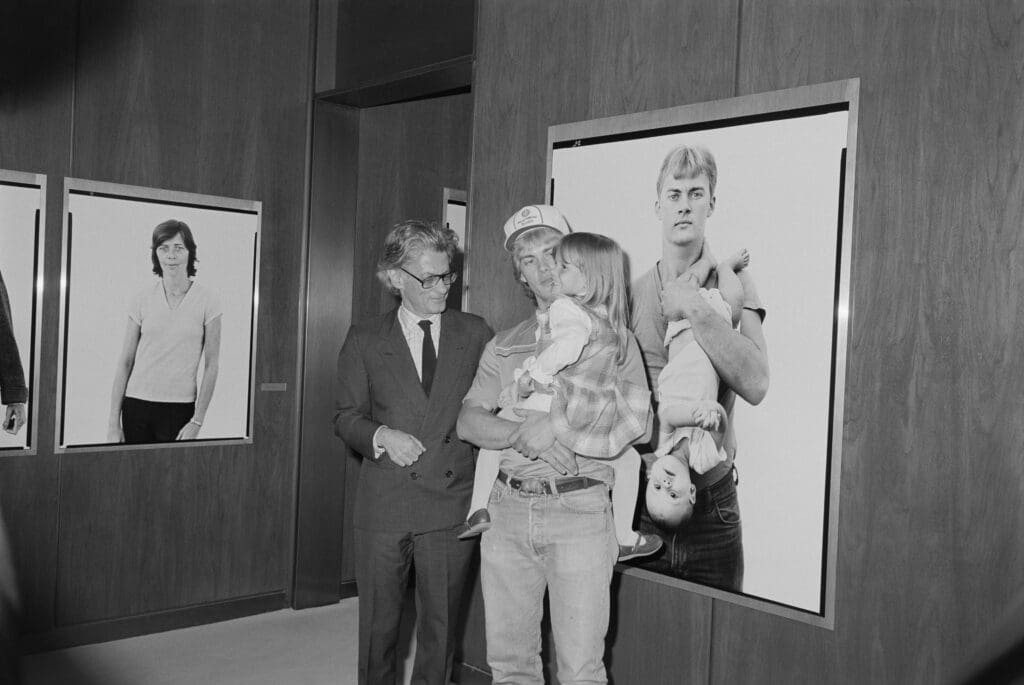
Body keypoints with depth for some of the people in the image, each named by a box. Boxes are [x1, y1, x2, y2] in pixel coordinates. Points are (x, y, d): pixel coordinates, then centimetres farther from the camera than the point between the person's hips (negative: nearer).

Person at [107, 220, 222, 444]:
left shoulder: (207, 300, -3)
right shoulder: (143, 299, 2)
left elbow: (211, 365, -3)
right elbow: (125, 362, 5)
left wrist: (197, 421, -7)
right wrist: (113, 422, 2)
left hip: (180, 408, -2)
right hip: (136, 405, 2)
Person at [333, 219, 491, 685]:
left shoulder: (475, 334, 5)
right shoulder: (364, 340, 4)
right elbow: (346, 417, 5)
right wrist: (381, 435, -13)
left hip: (452, 500, 0)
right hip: (384, 503, 0)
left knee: (441, 625, 11)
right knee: (377, 624, 11)